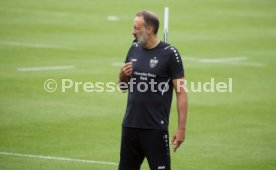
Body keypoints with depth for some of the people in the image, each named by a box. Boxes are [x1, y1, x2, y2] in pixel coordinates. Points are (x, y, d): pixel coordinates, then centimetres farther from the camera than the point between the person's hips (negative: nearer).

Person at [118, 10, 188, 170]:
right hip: (130, 125, 6)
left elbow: (181, 92, -8)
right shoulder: (134, 49, 10)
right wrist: (123, 77, -4)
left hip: (156, 128, -6)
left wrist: (181, 128, -14)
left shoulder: (169, 53, -7)